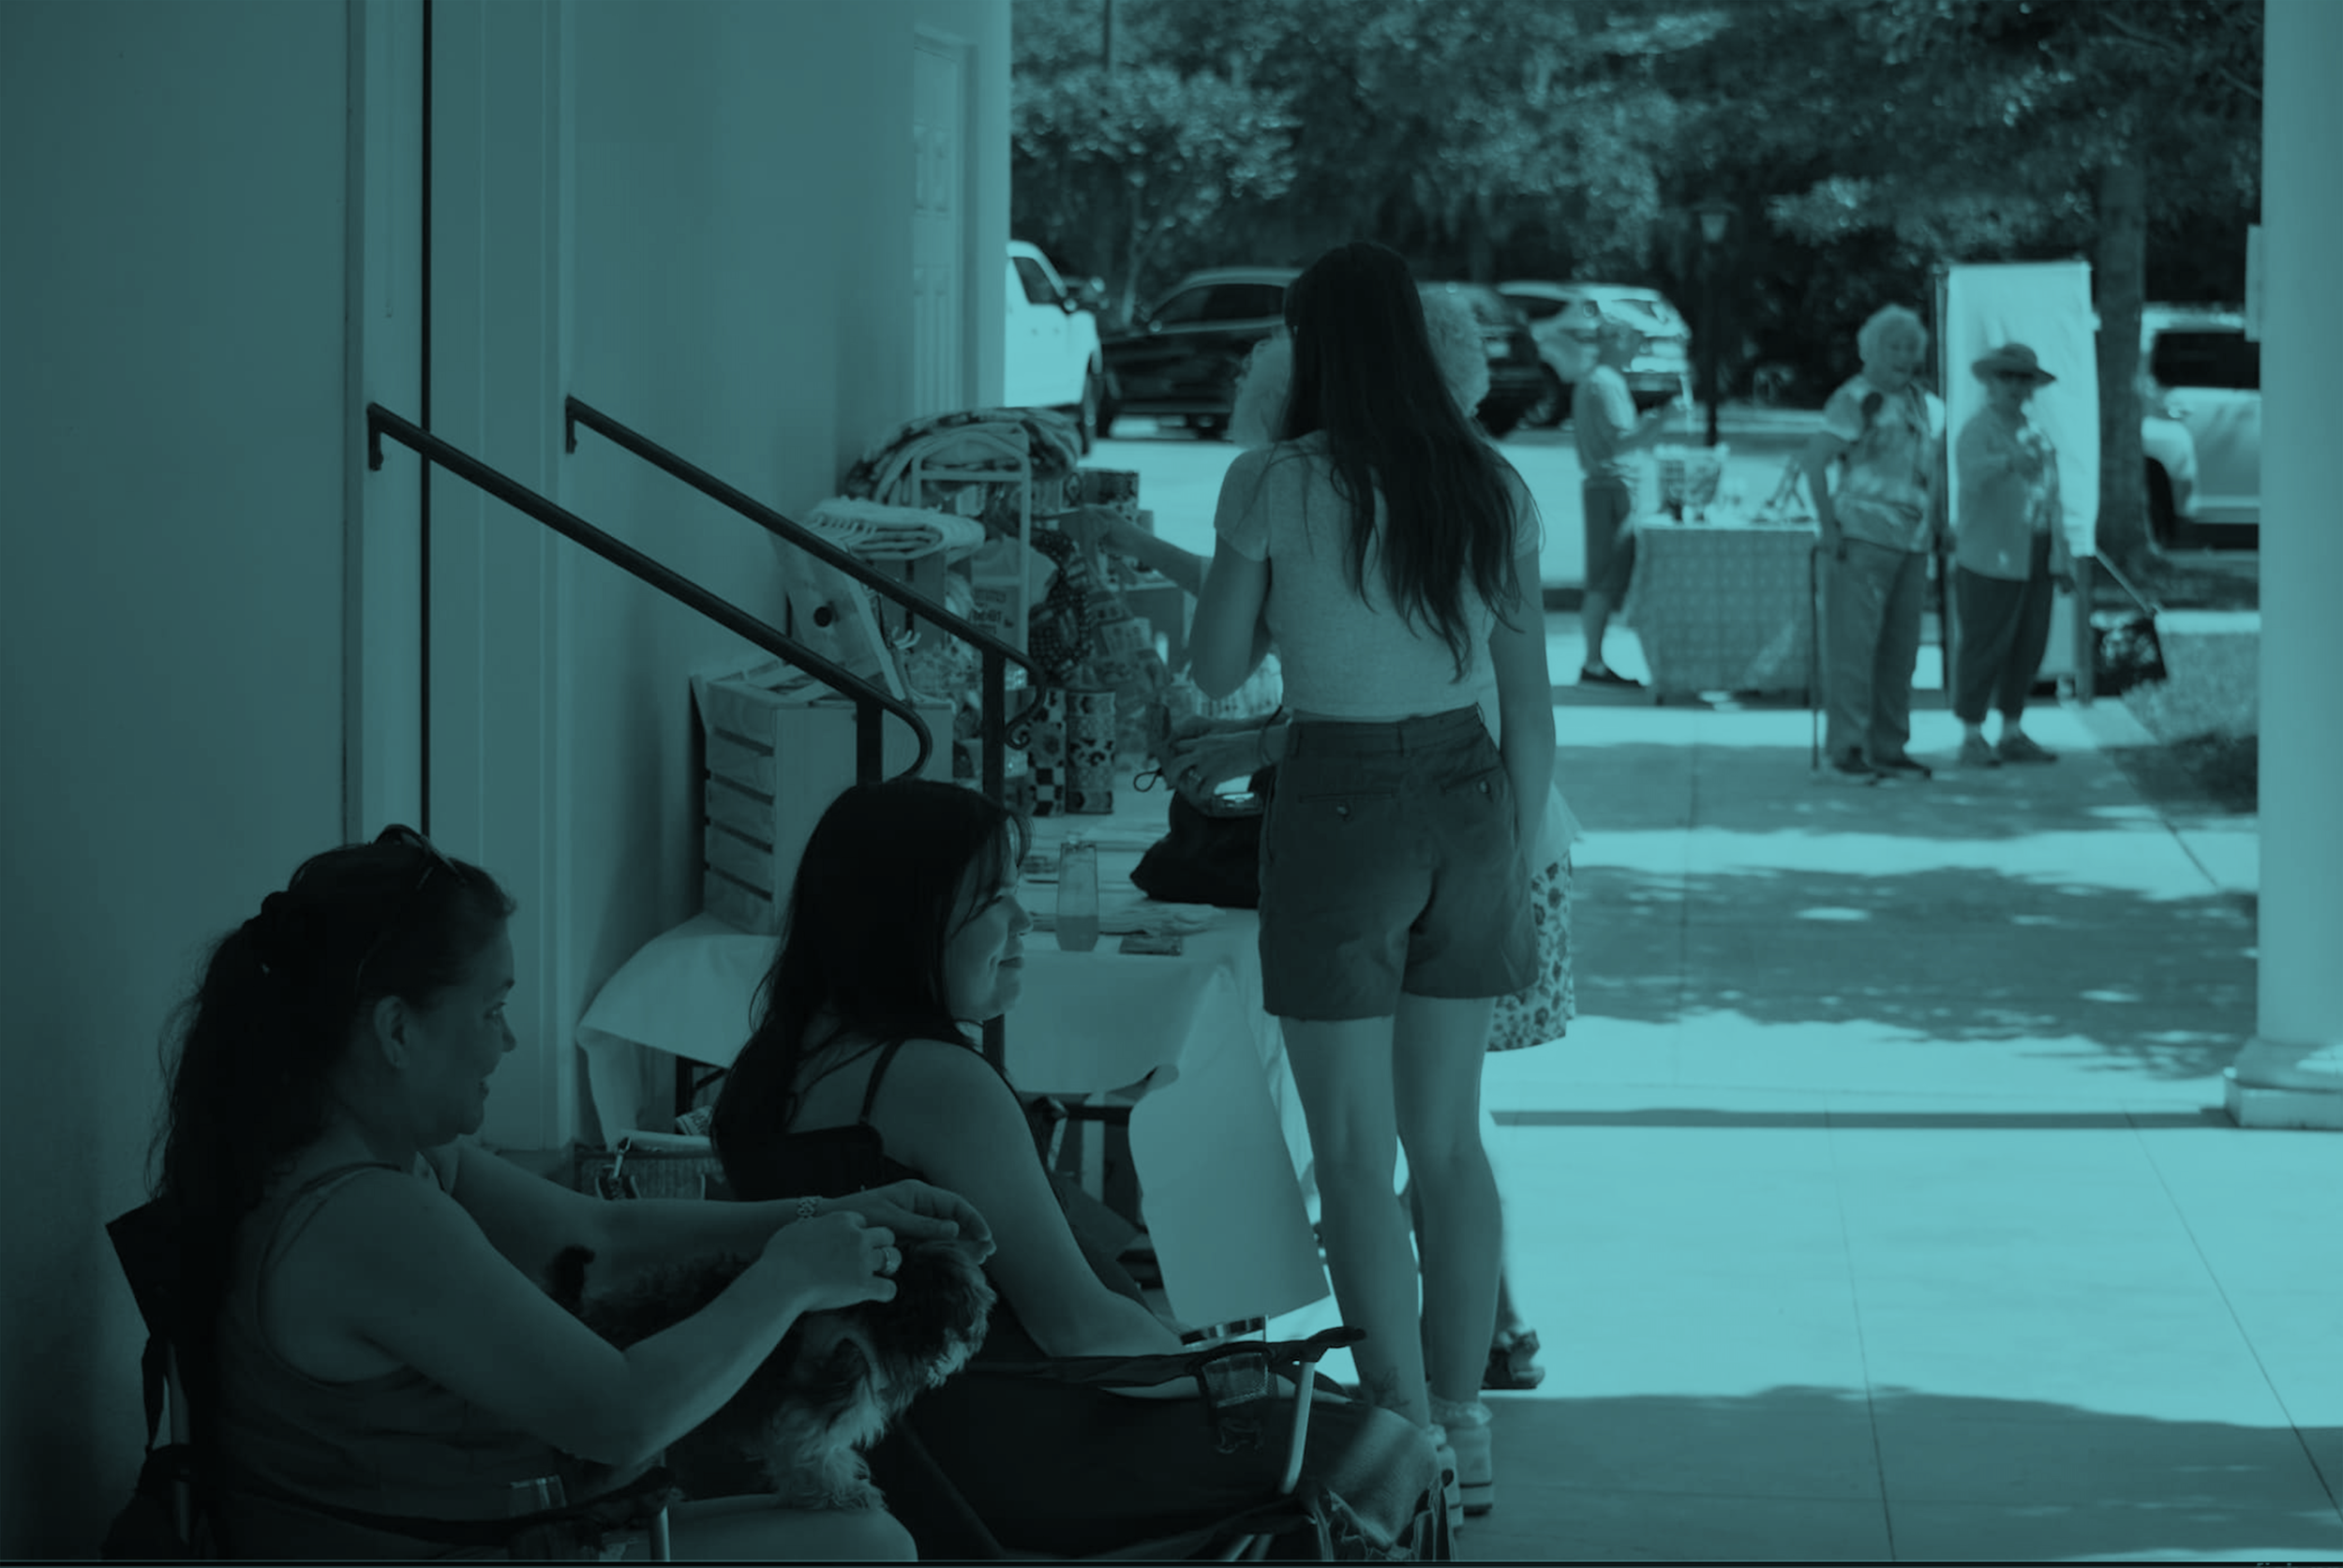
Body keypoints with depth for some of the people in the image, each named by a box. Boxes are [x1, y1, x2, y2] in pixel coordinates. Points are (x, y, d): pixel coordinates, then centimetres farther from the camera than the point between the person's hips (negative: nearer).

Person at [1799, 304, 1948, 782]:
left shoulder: (1927, 407, 15)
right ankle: (1847, 748, -5)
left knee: (1900, 649, 9)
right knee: (1854, 645, -7)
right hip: (1863, 539, -7)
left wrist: (1939, 525, 17)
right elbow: (1814, 461, -10)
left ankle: (1890, 748, 16)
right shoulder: (1855, 400, -6)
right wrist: (1828, 525, -14)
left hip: (1913, 543, 7)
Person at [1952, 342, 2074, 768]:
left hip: (2036, 559, 7)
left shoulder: (2036, 434, 18)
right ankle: (1972, 739, -2)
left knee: (2029, 647, 8)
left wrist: (2063, 557, 19)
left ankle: (2013, 734, 17)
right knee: (1985, 649, -6)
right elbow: (1970, 472, -26)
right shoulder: (1978, 429, -6)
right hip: (1990, 559, -7)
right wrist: (2007, 461, -46)